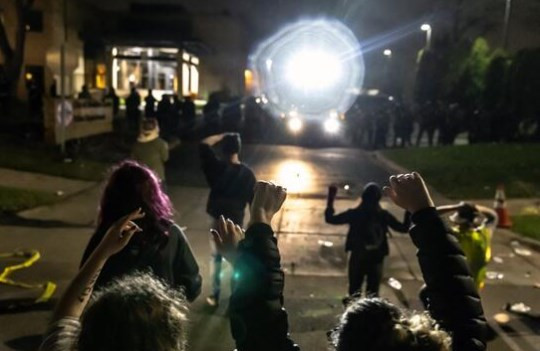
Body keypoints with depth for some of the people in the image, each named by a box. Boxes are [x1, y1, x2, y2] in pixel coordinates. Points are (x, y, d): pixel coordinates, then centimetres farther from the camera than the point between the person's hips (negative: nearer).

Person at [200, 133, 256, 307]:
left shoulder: (217, 167, -13)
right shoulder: (247, 173, -10)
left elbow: (204, 144, -3)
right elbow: (253, 200, -6)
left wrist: (222, 136, -1)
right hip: (237, 221, 1)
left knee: (216, 258, 14)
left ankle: (215, 296, 21)